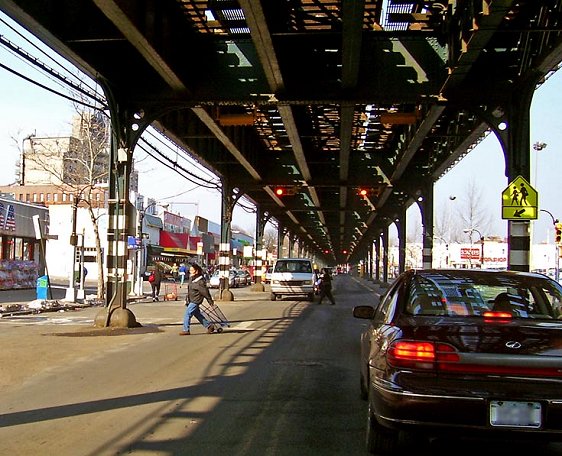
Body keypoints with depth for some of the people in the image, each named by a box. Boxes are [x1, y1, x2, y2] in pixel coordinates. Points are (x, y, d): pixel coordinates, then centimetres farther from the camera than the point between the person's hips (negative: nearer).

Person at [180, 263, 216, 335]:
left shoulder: (200, 281, -19)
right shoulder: (191, 279, 8)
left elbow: (205, 291, -16)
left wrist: (211, 301, -12)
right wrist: (186, 298, 19)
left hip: (195, 301, -10)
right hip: (191, 300, 10)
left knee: (187, 314, -10)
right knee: (197, 314, 18)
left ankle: (186, 330, -1)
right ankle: (209, 325, 28)